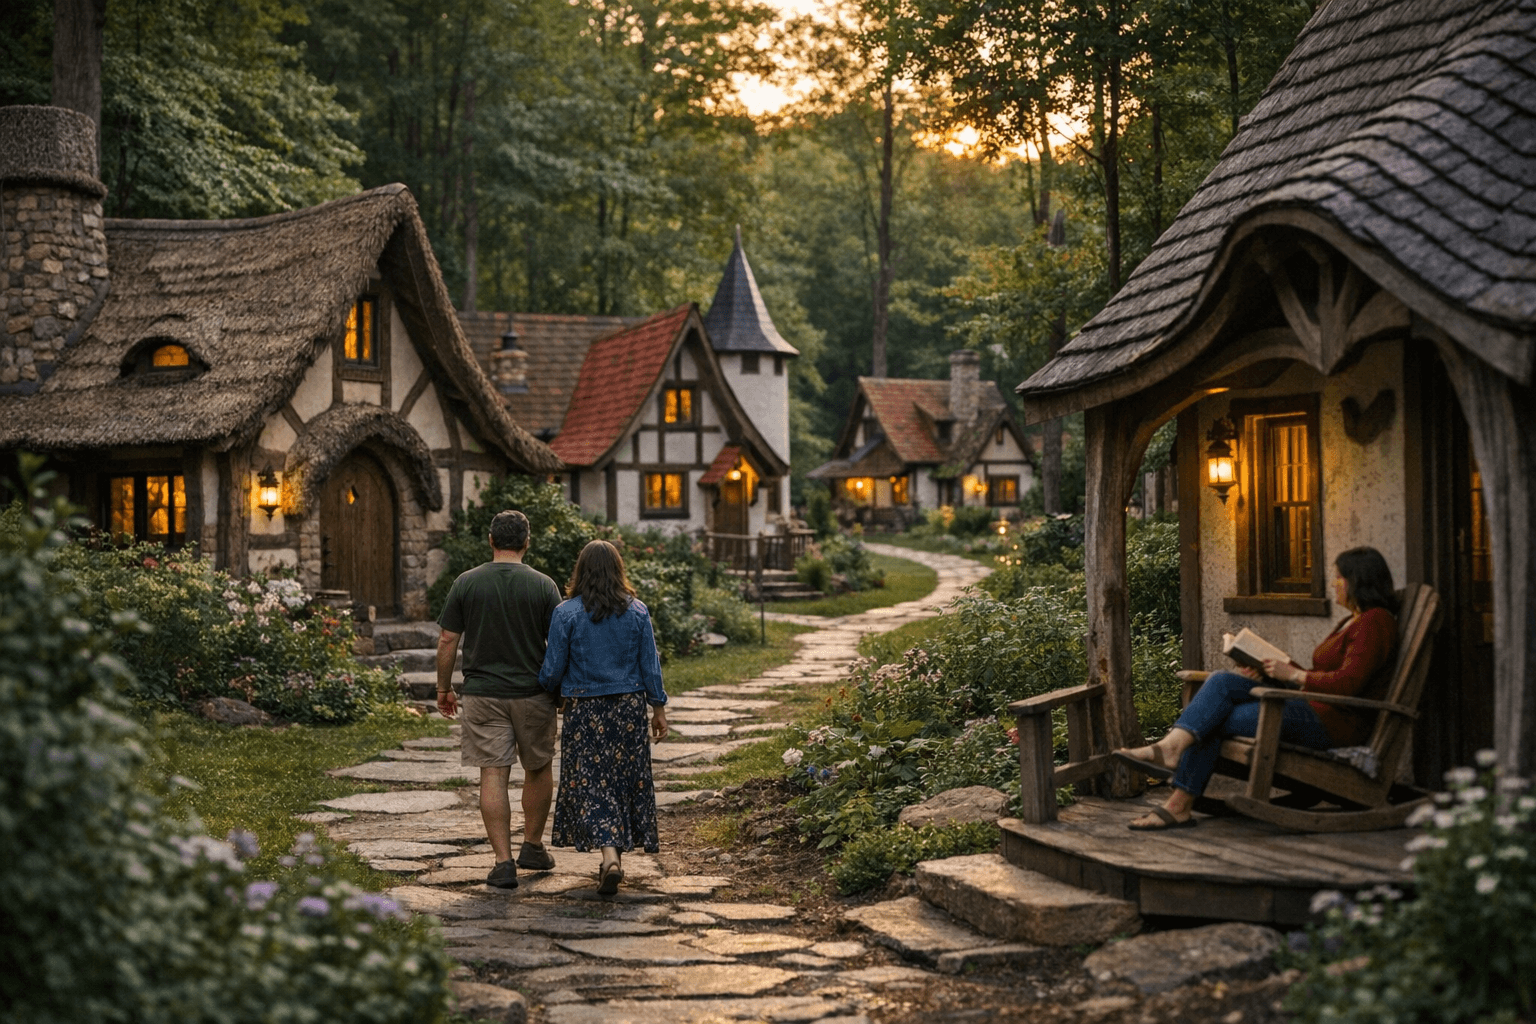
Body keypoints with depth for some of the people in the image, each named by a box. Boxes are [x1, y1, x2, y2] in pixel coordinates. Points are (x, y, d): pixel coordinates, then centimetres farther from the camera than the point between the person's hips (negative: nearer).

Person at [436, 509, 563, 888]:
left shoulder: (466, 583, -1)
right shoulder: (543, 585, -4)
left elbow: (447, 641, -1)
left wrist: (443, 688, 11)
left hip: (483, 694, 0)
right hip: (533, 694, 0)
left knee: (493, 775, 0)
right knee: (538, 769, 18)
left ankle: (503, 862, -3)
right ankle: (532, 847, 27)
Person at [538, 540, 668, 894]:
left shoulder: (567, 613, -8)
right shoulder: (637, 611, -2)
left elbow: (553, 669, -6)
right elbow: (650, 665, 1)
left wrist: (549, 694, 15)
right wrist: (658, 708, 9)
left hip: (585, 710, -2)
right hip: (629, 706, 3)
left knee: (591, 782, 1)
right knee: (625, 777, 14)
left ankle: (610, 855, -14)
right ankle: (618, 849, 24)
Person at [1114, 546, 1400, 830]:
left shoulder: (1375, 622, -8)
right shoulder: (1350, 622, 24)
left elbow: (1347, 683, -20)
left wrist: (1293, 674, -11)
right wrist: (1273, 670, 6)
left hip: (1334, 721, -9)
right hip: (1313, 709, 9)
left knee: (1215, 720, -15)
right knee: (1221, 682, -9)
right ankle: (1171, 747, -22)